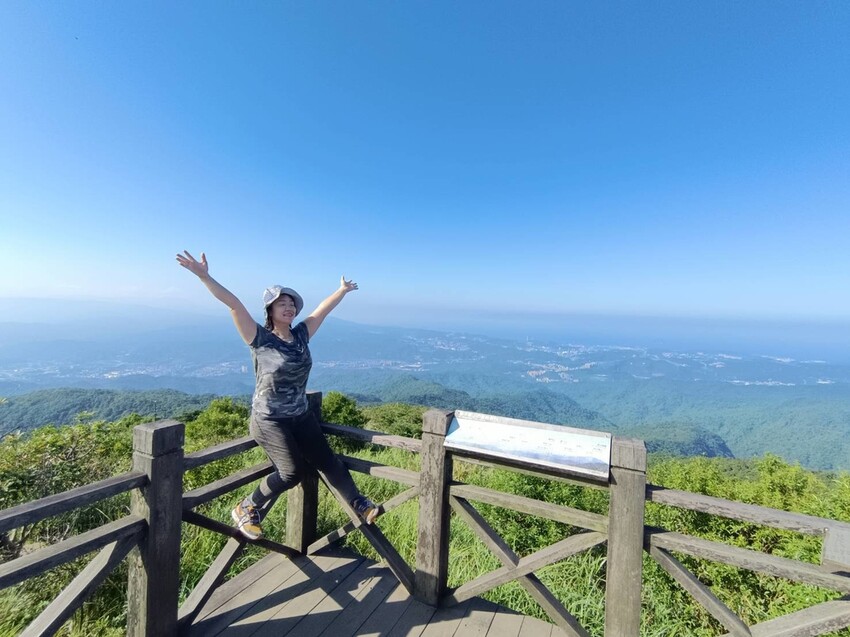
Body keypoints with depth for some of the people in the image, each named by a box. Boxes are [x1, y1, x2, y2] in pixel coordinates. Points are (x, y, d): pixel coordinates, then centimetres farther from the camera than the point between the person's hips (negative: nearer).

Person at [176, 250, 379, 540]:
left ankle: (360, 505, 23)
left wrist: (343, 290, 25)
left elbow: (322, 309, 11)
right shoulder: (260, 339, -12)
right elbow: (234, 304, -23)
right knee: (292, 472, -12)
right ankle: (247, 509, 14)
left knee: (328, 461, 7)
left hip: (301, 416, 5)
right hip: (269, 420, -5)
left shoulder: (301, 336, 1)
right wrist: (204, 276, -29)